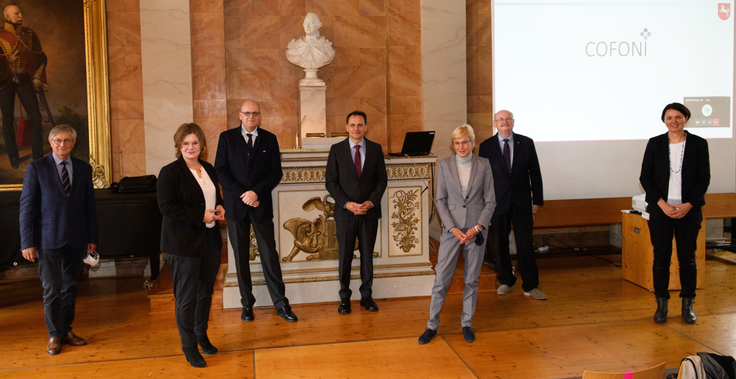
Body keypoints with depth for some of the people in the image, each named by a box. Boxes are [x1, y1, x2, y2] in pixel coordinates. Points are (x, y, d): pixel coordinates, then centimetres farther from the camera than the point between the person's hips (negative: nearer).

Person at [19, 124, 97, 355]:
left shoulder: (84, 169, 7)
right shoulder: (36, 168, -2)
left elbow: (89, 206, 9)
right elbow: (27, 207, -4)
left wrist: (92, 237, 7)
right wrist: (27, 242, -8)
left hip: (76, 240, 3)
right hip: (48, 239, -3)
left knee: (69, 286, 12)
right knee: (52, 289, 1)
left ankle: (66, 330, 25)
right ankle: (55, 336, 15)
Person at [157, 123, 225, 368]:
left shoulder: (209, 169, 11)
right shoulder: (170, 172, -10)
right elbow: (166, 207, -18)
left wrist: (220, 207, 1)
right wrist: (201, 216, -21)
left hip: (210, 240, 7)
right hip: (183, 243, -6)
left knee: (206, 292, 16)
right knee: (186, 297, 1)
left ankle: (202, 335, 33)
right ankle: (189, 346, 14)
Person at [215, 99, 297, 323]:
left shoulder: (269, 139, 6)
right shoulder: (227, 137, 4)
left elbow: (276, 172, 1)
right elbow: (221, 171, -2)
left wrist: (256, 192, -13)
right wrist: (242, 194, -12)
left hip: (261, 205, 0)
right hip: (236, 205, 0)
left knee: (269, 255, 1)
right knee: (241, 257, 7)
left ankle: (281, 304, 8)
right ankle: (247, 304, 17)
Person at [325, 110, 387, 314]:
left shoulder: (376, 149, 5)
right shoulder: (336, 149, 1)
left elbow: (382, 179, 5)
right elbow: (330, 181, -2)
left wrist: (371, 201, -10)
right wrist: (347, 203, -13)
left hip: (369, 211, 1)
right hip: (345, 212, -1)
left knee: (367, 255, 9)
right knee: (345, 257, 5)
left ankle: (366, 296, 21)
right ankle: (344, 297, 17)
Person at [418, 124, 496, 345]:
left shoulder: (483, 165, 1)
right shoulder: (444, 165, 1)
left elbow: (490, 201, 2)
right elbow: (440, 200, 1)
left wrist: (477, 227, -10)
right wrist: (453, 228, -10)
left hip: (476, 229, 1)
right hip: (451, 229, 0)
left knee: (471, 279, 9)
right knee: (441, 278, -1)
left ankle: (467, 324, 22)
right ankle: (432, 325, 11)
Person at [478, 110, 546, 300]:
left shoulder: (526, 143, 3)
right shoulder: (486, 146, 1)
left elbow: (535, 173, 6)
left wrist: (537, 200, 3)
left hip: (522, 203, 0)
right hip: (497, 203, 0)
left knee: (525, 245, 0)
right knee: (500, 245, 8)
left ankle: (530, 286, 10)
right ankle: (505, 281, 25)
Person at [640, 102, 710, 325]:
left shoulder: (698, 144, 2)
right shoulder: (655, 144, 3)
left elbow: (704, 178, 2)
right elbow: (645, 177, 1)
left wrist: (688, 205, -10)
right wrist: (663, 204, -9)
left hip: (688, 210, 0)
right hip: (660, 210, 0)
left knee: (687, 258, 5)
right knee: (661, 258, 3)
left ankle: (687, 305, 17)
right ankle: (661, 304, 14)